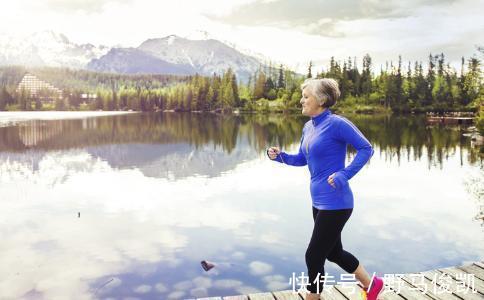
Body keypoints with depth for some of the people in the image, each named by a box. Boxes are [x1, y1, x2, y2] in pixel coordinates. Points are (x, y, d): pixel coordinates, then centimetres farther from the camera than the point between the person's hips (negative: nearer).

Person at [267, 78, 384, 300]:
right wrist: (280, 156, 0)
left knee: (314, 256, 0)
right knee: (334, 253, 21)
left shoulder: (336, 123, -16)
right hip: (319, 202, 9)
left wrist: (344, 175, -23)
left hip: (335, 203, -9)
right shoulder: (308, 127, 8)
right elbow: (301, 159, 17)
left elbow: (366, 149, -15)